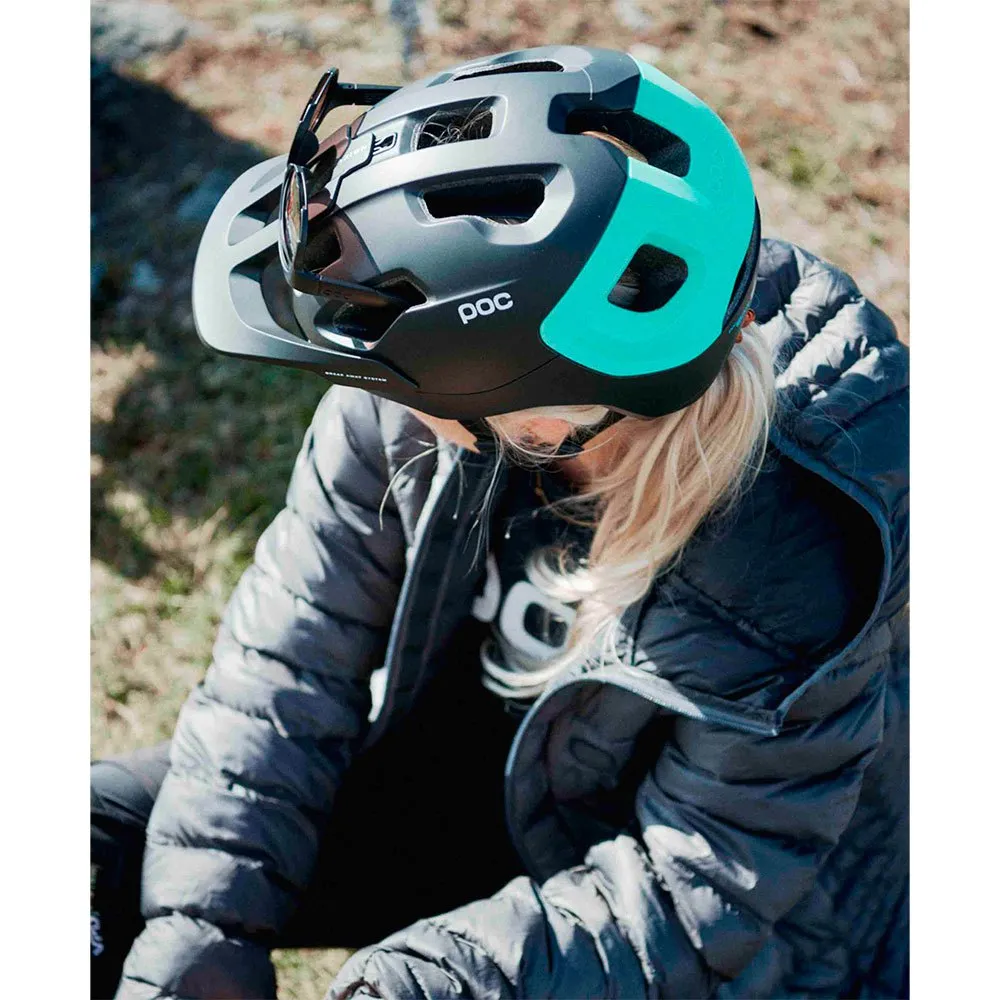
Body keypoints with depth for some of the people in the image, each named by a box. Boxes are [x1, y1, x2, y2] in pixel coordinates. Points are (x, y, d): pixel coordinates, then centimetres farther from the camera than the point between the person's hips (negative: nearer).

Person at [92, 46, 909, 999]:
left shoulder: (788, 574, -35)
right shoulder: (416, 396, -24)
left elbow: (699, 895, -24)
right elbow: (300, 641, -16)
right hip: (463, 751, 4)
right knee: (110, 835, -4)